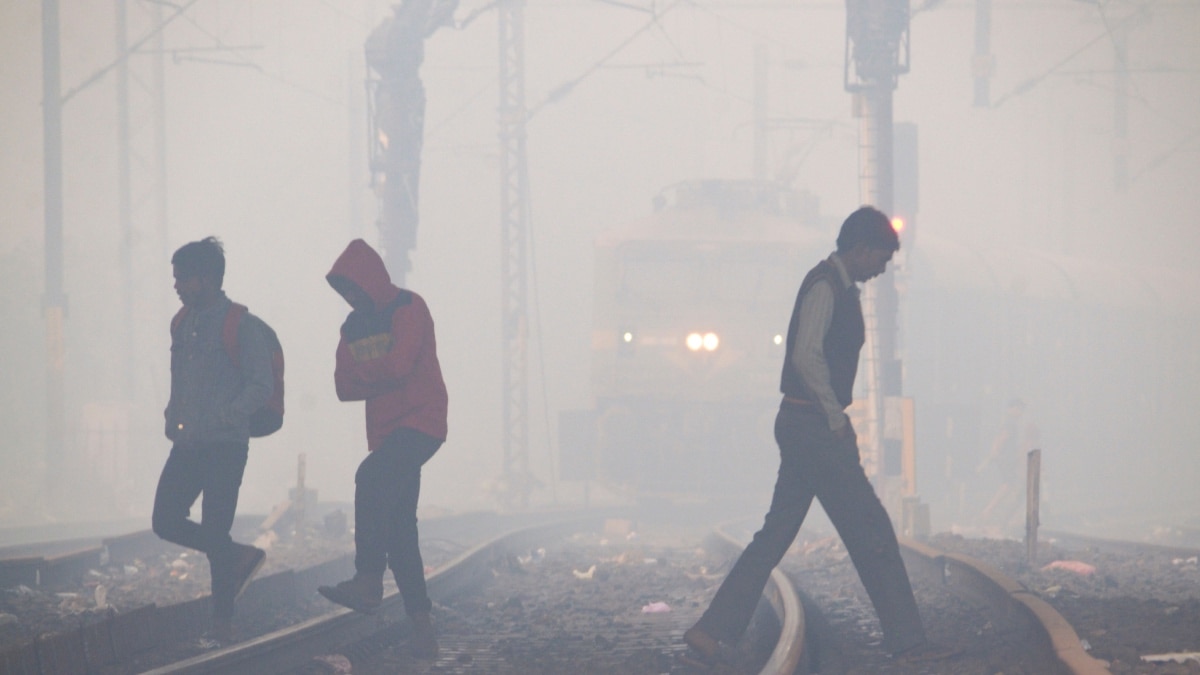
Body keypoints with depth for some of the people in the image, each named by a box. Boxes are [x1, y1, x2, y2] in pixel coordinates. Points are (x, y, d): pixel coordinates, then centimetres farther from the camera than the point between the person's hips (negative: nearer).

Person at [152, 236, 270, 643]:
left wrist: (222, 419, -20)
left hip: (225, 446, -7)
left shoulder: (239, 326, -9)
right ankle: (241, 558, 22)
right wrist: (173, 417, 9)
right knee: (166, 521, 3)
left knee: (216, 531, -6)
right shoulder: (182, 324, 13)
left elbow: (261, 385, -12)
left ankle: (223, 621, 5)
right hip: (187, 444, 7)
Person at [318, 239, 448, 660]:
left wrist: (363, 373, -3)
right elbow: (344, 385, 7)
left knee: (372, 478, -29)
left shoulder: (408, 309, -8)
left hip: (420, 423, -8)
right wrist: (378, 375, -11)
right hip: (385, 431, 8)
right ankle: (421, 625, 5)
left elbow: (399, 364, -20)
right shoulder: (354, 326, 15)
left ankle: (369, 583, -31)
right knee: (399, 528, 3)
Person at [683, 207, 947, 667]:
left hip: (809, 426, 10)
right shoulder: (825, 286, -14)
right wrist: (837, 419, -18)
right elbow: (807, 357, -24)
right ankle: (905, 639, 0)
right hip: (814, 426, -10)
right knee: (870, 529, -5)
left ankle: (714, 632, 9)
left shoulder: (842, 288, 17)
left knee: (777, 534, 10)